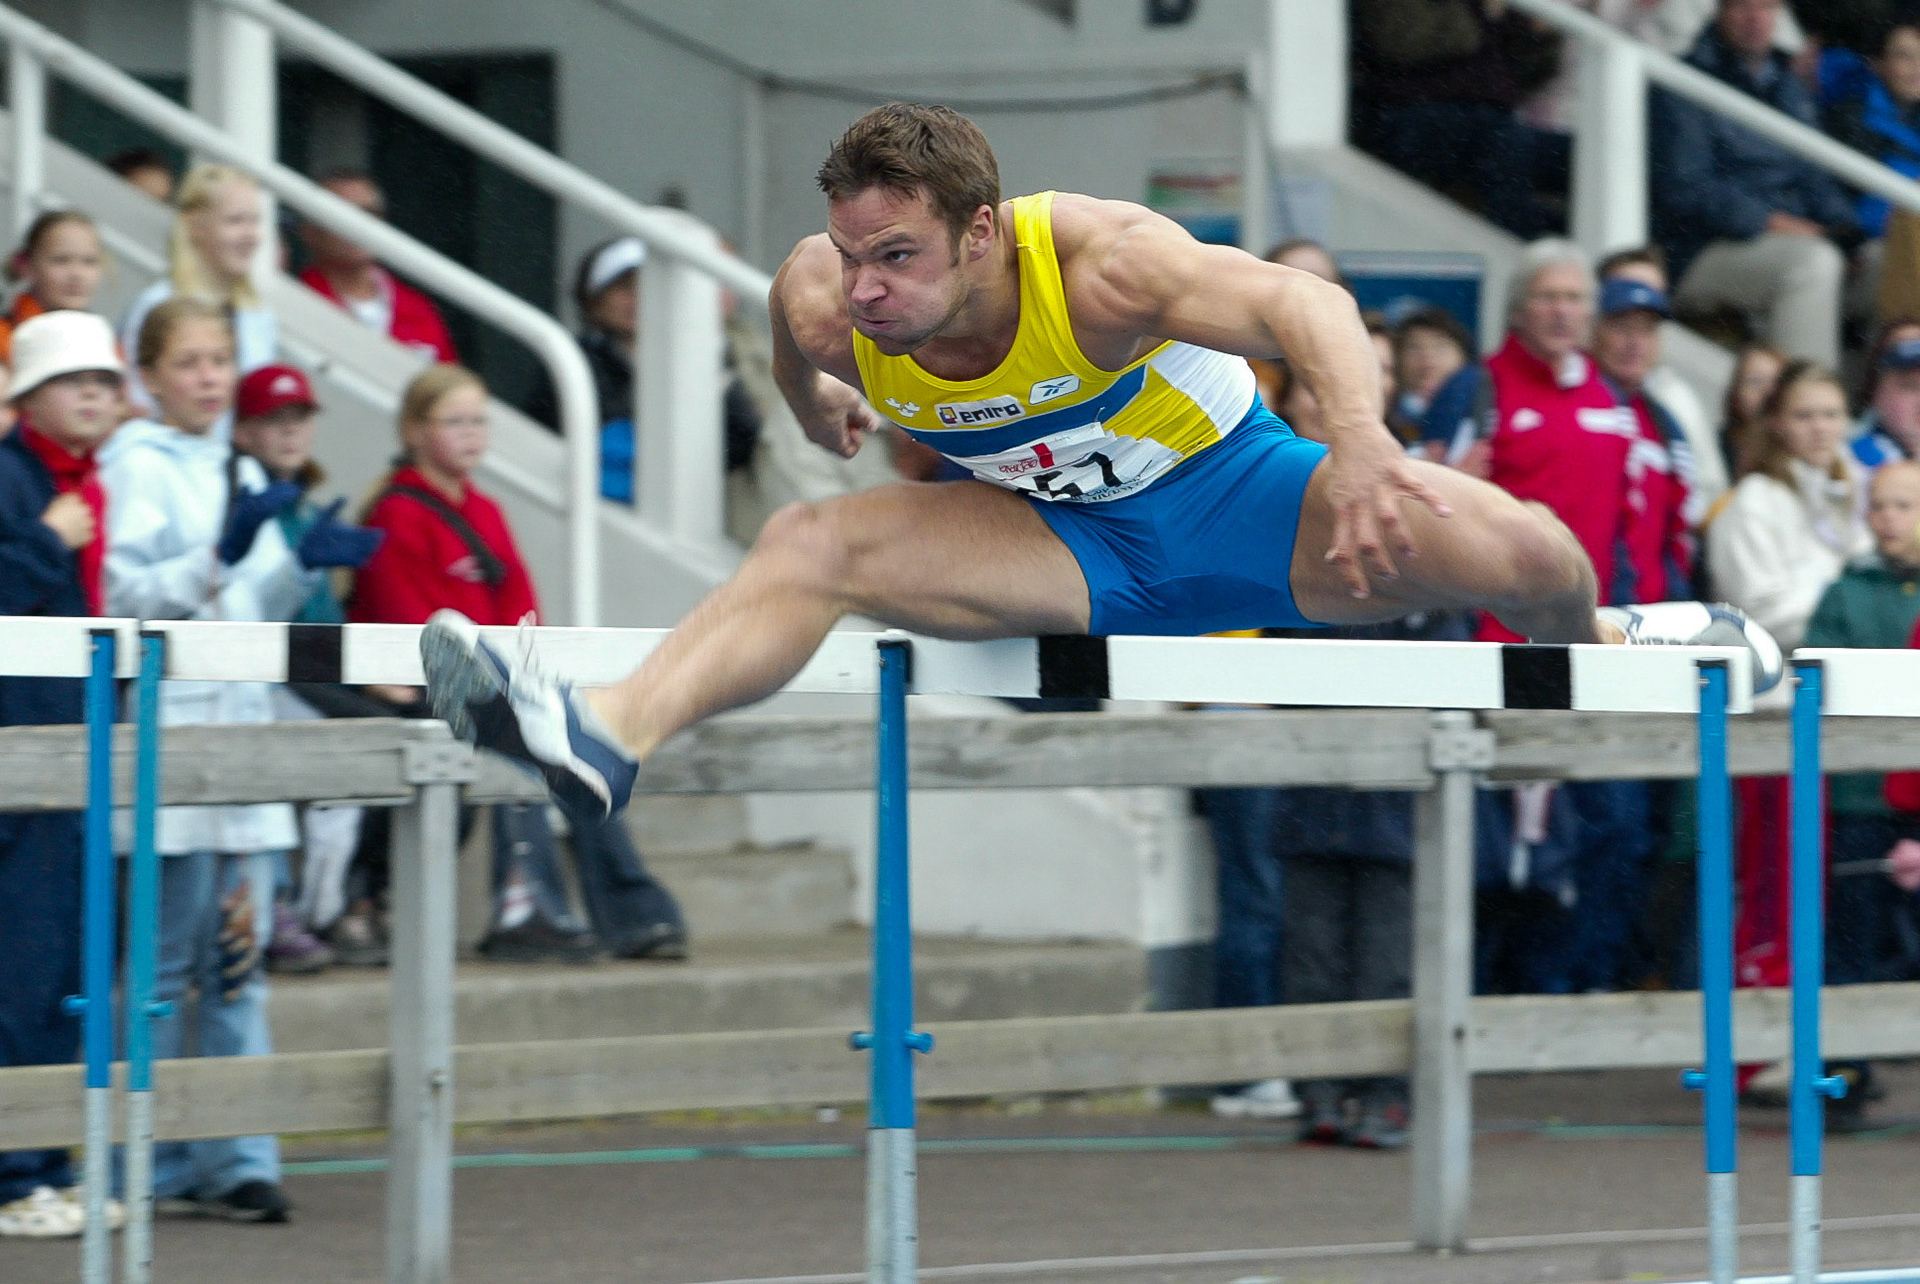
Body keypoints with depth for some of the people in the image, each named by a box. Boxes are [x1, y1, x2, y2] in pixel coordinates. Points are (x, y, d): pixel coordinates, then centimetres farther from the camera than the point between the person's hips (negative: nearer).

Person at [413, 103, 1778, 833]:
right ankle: (612, 736, -40)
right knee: (809, 543, -23)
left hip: (1233, 498, -3)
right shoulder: (824, 306, -21)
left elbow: (1299, 303, -44)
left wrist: (1361, 438, -59)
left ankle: (1606, 646, 18)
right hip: (1064, 550, 3)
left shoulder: (1093, 265, -33)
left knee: (1524, 554, -21)